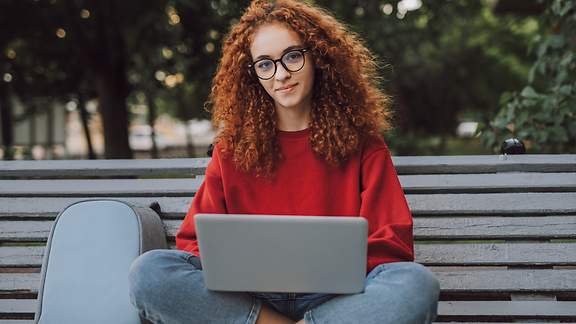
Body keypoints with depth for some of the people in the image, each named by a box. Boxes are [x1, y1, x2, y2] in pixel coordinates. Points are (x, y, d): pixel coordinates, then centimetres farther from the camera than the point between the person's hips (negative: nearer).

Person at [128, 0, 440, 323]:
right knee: (149, 272, -26)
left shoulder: (360, 141, 8)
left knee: (418, 283, -33)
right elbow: (196, 242, 9)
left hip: (335, 296, -1)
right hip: (250, 295, 2)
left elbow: (392, 244, 2)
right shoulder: (232, 148, 11)